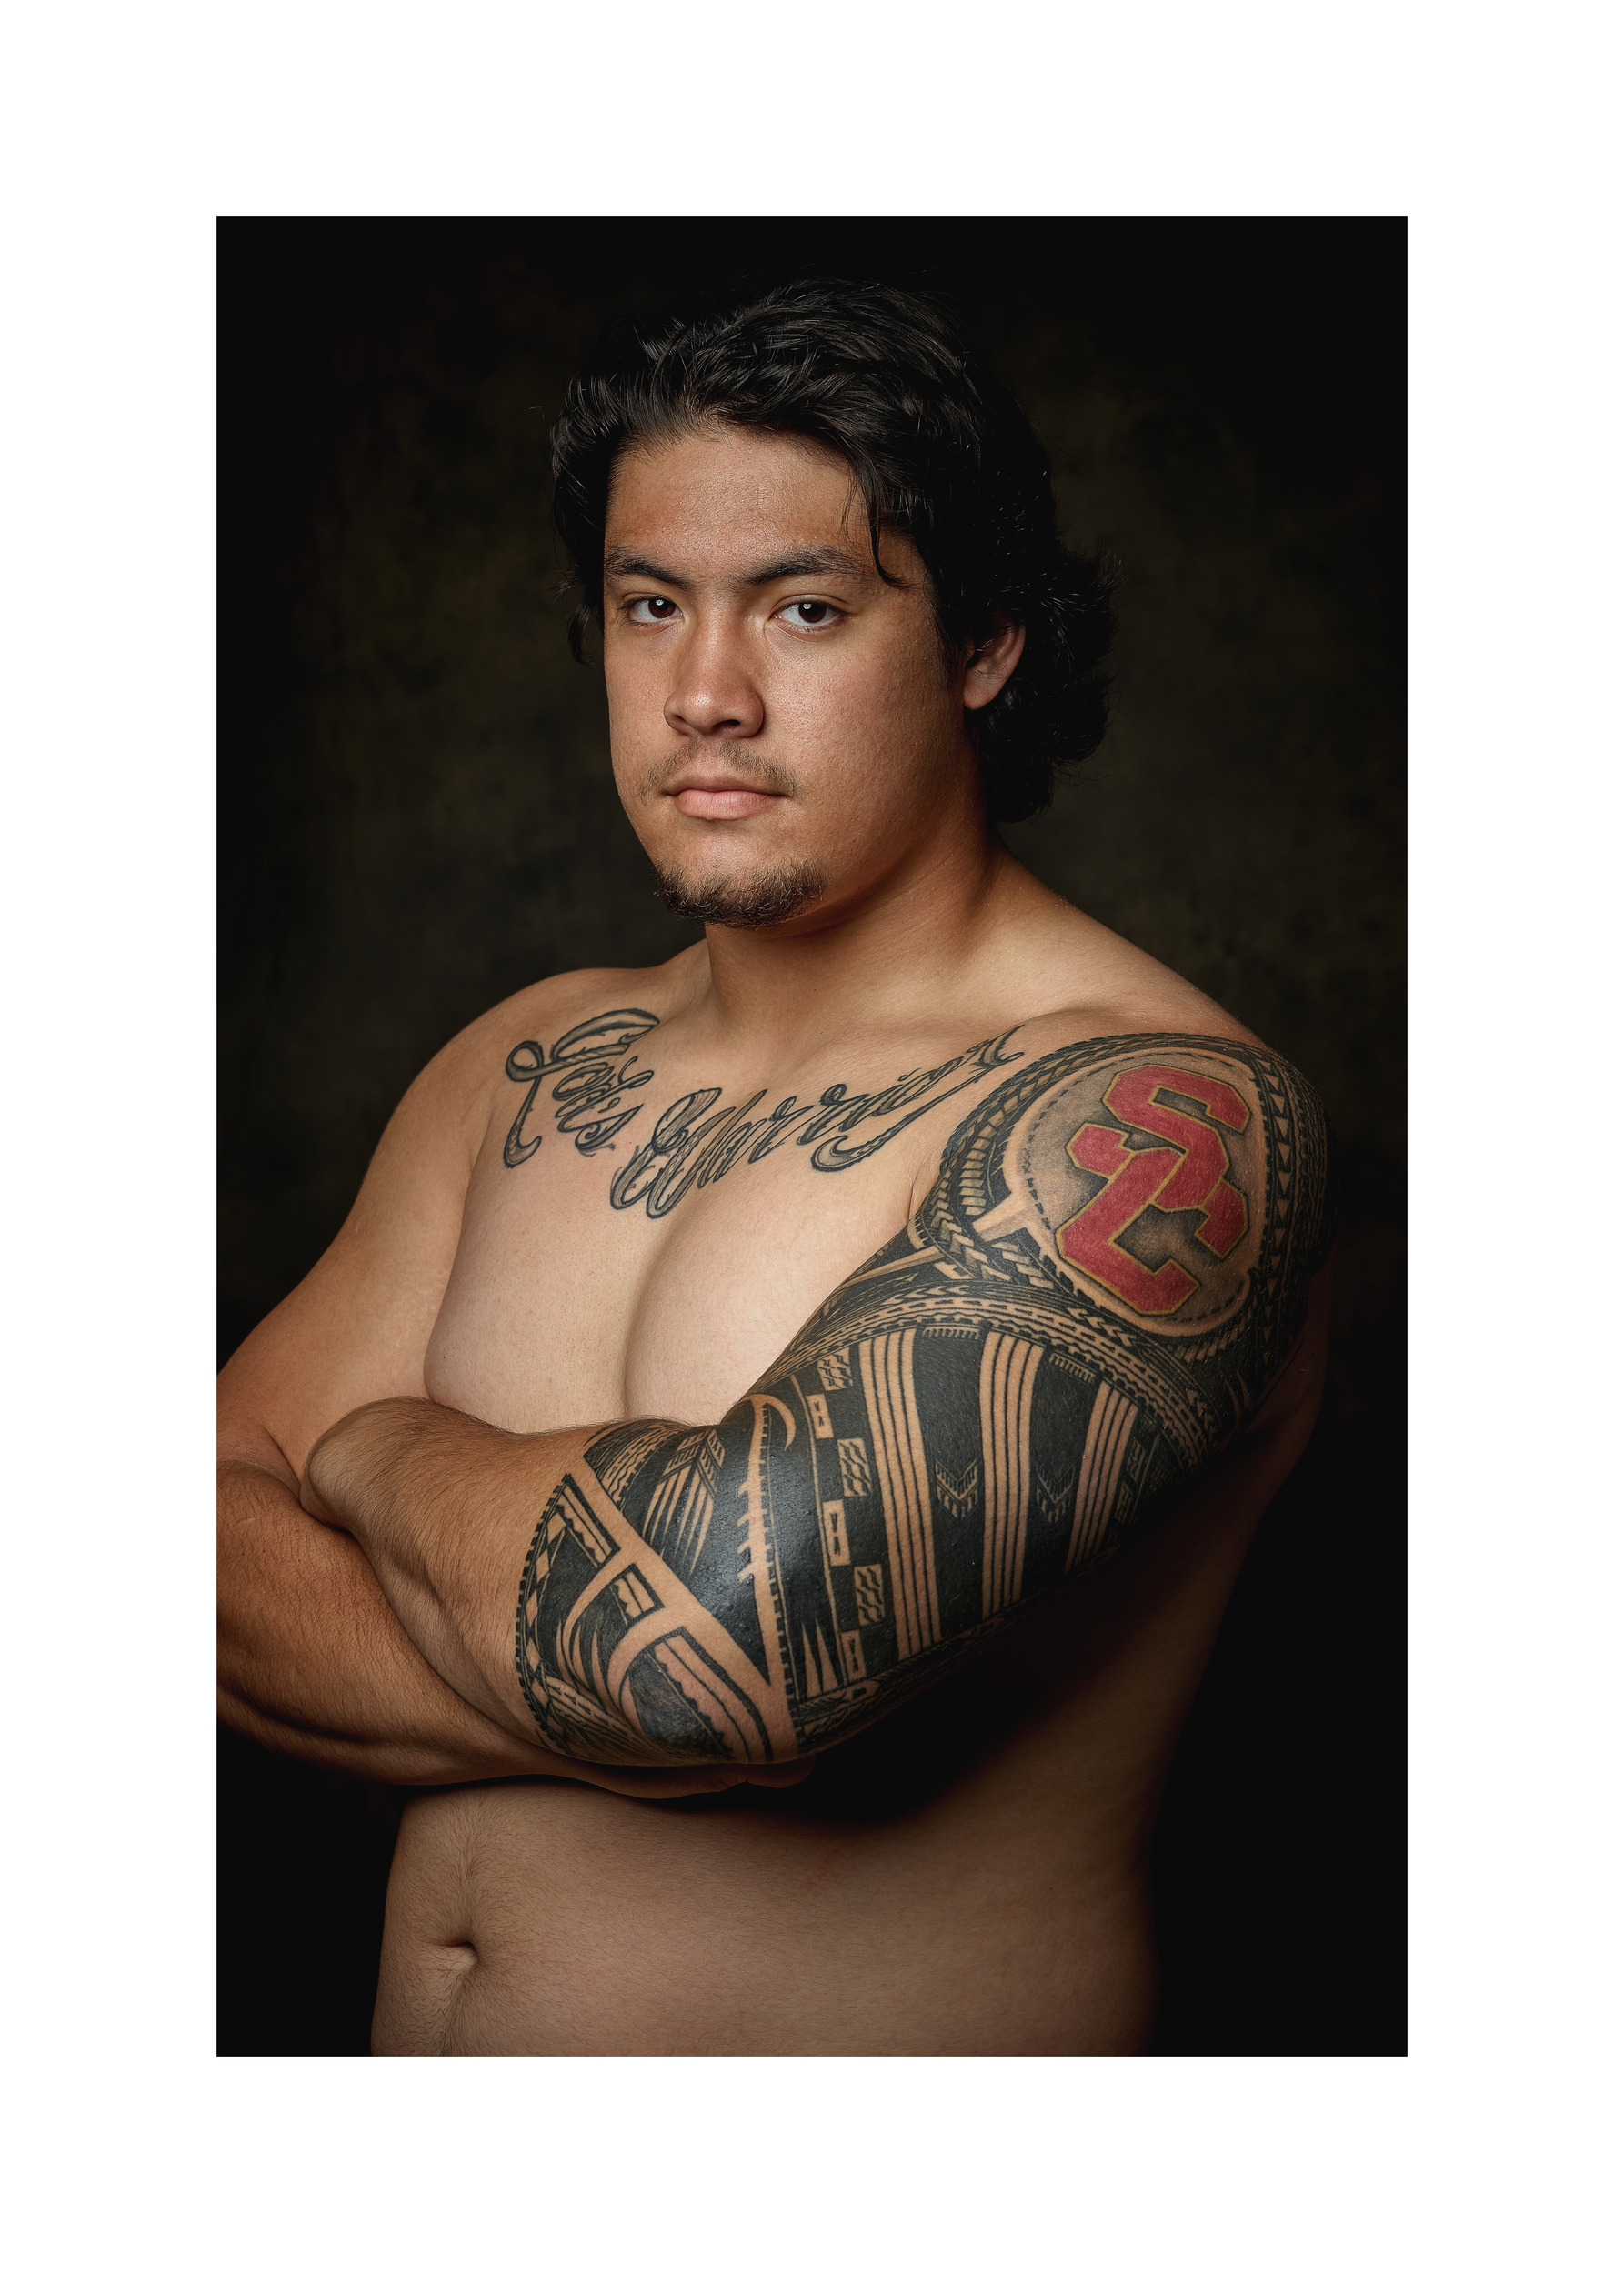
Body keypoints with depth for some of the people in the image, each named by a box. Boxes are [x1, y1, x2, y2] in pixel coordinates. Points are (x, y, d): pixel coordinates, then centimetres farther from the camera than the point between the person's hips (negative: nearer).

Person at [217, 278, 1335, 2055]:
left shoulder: (1167, 1117, -18)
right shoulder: (526, 1070, 2)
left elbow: (737, 1601, -29)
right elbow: (213, 1543, -3)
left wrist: (384, 1448, -11)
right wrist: (644, 1712, -19)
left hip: (912, 2022, -4)